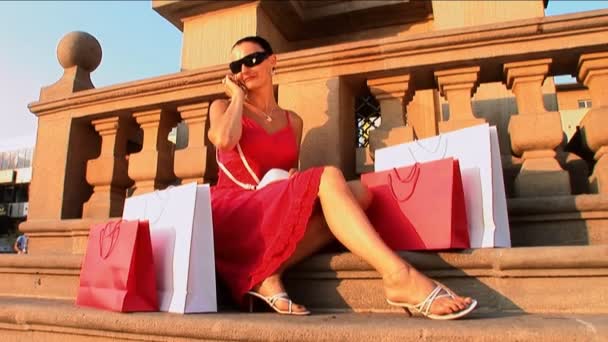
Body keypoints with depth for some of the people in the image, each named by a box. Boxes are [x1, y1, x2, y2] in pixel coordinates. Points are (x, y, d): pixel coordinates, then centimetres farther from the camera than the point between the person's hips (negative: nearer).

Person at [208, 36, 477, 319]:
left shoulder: (292, 121, 18)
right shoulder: (222, 107, 11)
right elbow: (224, 140, -14)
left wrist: (293, 179, -5)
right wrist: (238, 95, 3)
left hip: (279, 216, 4)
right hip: (232, 212, -4)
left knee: (357, 192, -22)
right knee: (327, 178, -28)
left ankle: (270, 275, -33)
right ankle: (399, 277, -41)